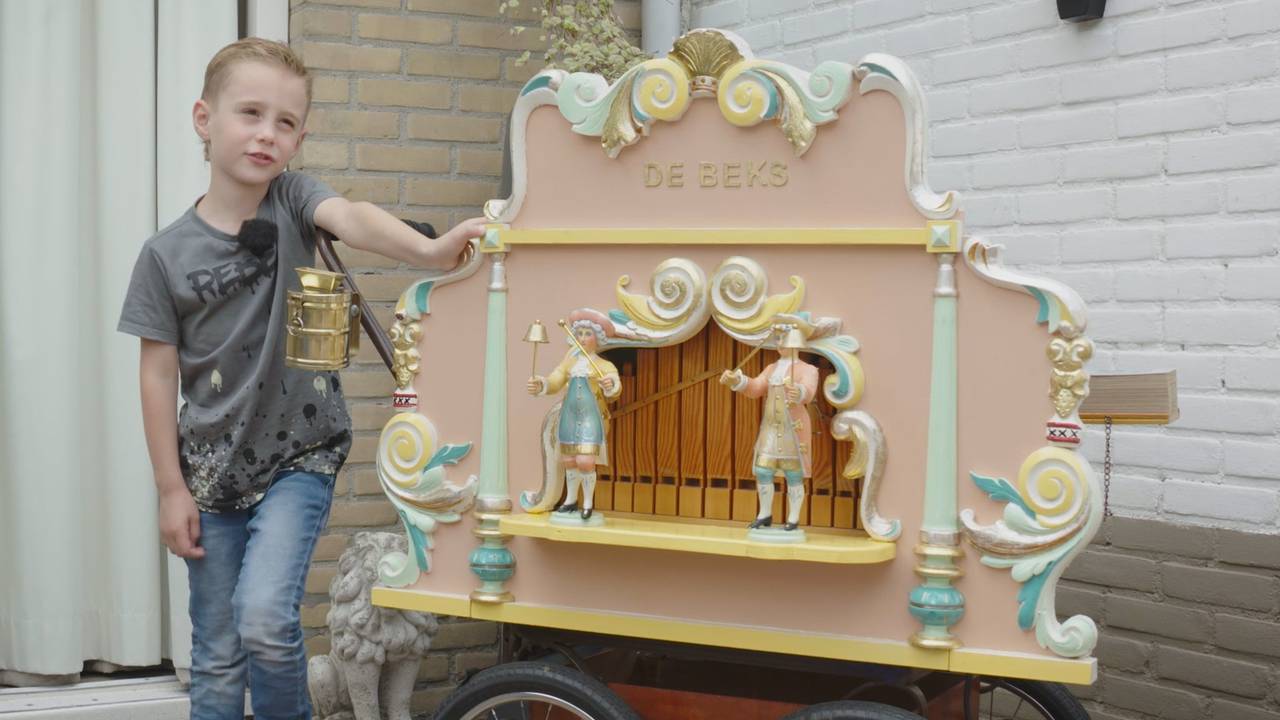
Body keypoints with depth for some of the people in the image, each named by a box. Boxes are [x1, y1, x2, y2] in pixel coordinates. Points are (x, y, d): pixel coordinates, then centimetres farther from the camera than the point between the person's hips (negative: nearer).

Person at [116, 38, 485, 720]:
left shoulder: (294, 201, -5)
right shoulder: (167, 253, -4)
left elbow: (351, 217, -27)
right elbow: (158, 375, -1)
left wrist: (428, 250, -48)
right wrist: (171, 488, -3)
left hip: (299, 457, -1)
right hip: (211, 470, 1)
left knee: (264, 617, -19)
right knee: (217, 655, 8)